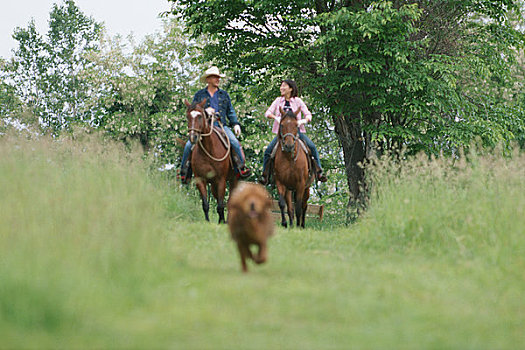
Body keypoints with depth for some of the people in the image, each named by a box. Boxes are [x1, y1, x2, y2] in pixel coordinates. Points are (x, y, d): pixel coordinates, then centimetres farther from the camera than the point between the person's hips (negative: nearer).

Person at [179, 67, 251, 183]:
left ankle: (241, 168, -16)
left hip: (221, 126, 1)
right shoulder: (199, 95, 12)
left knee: (235, 143, -23)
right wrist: (205, 111, -12)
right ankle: (185, 171, -8)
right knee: (189, 145, -20)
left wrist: (235, 124, 3)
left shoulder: (224, 95, 19)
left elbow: (230, 111, 19)